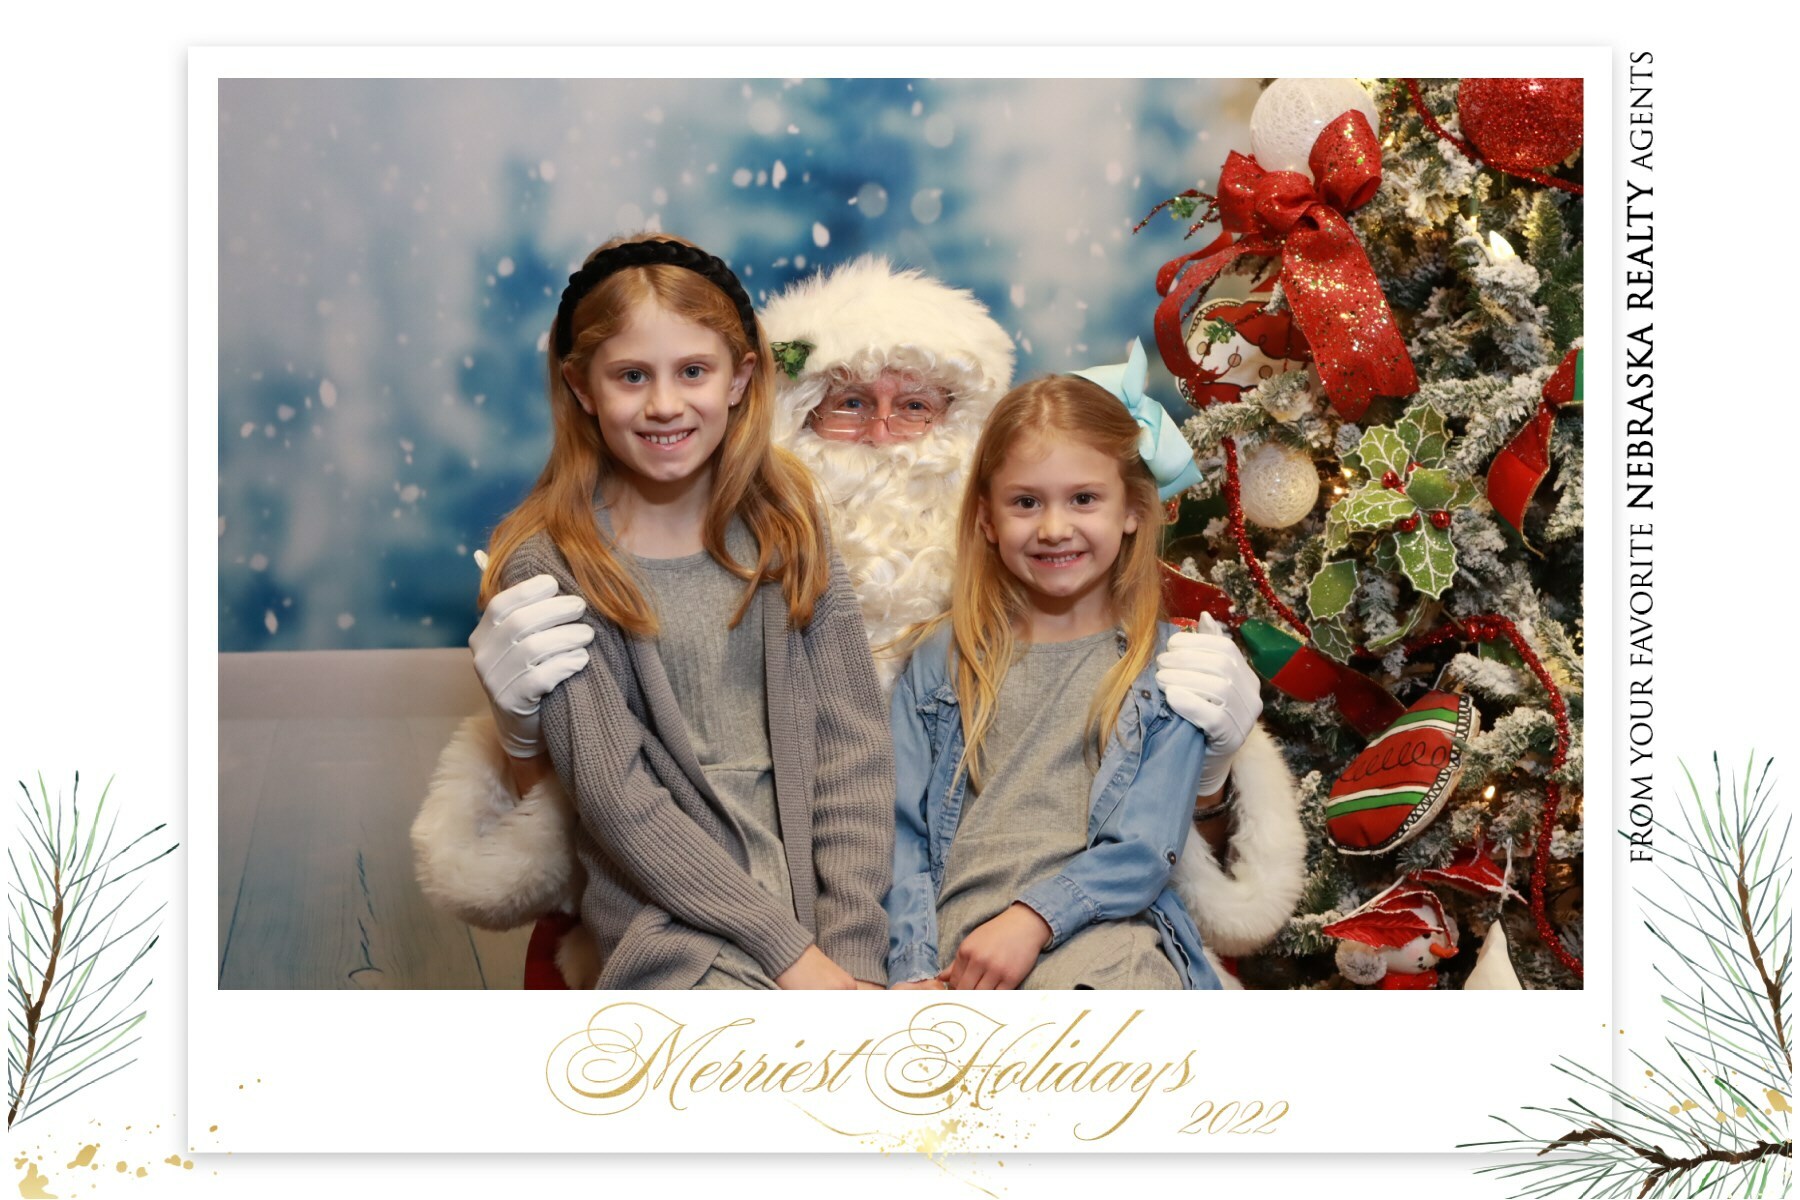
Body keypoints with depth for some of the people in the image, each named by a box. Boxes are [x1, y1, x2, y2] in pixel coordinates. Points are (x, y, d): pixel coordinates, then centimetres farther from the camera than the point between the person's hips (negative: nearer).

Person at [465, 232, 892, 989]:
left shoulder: (787, 522, 9)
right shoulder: (548, 569, -2)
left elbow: (852, 743, 4)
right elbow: (617, 799, -7)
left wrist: (850, 951, -6)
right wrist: (788, 950, -12)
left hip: (826, 901, 3)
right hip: (681, 927, -3)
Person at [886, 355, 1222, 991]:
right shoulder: (941, 658, 17)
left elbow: (1145, 849, 2)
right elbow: (902, 833, 11)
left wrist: (1033, 917, -14)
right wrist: (914, 968, -5)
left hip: (1098, 932, -2)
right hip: (954, 946, 2)